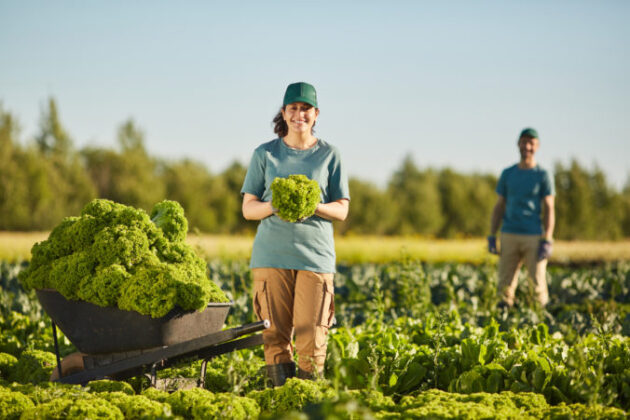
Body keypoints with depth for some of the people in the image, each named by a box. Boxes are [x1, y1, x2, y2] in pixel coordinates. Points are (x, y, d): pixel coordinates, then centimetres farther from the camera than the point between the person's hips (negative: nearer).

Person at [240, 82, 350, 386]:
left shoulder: (329, 155, 9)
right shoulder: (265, 154, 10)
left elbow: (341, 210, 7)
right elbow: (248, 209, 8)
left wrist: (313, 206, -14)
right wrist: (274, 206, -13)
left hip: (315, 256, 0)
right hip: (272, 255, 1)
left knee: (311, 337, -7)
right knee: (275, 335, -3)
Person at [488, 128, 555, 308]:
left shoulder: (543, 176, 3)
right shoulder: (507, 174, 11)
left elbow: (549, 210, -2)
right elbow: (499, 207, 13)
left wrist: (547, 242, -11)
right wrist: (491, 237, 5)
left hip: (534, 238, -2)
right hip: (509, 237, 3)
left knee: (538, 282, -5)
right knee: (506, 283, -1)